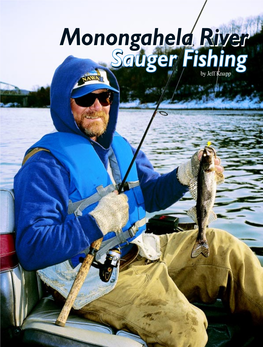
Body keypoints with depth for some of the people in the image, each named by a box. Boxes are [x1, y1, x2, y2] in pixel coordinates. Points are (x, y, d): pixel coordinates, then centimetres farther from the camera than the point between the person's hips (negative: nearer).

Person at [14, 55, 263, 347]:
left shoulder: (118, 146, 11)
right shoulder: (45, 164, -15)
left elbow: (150, 194, 13)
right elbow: (30, 249, -21)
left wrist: (187, 173, -5)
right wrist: (99, 222, -29)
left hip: (140, 251, 8)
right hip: (93, 277, -7)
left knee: (225, 248, 4)